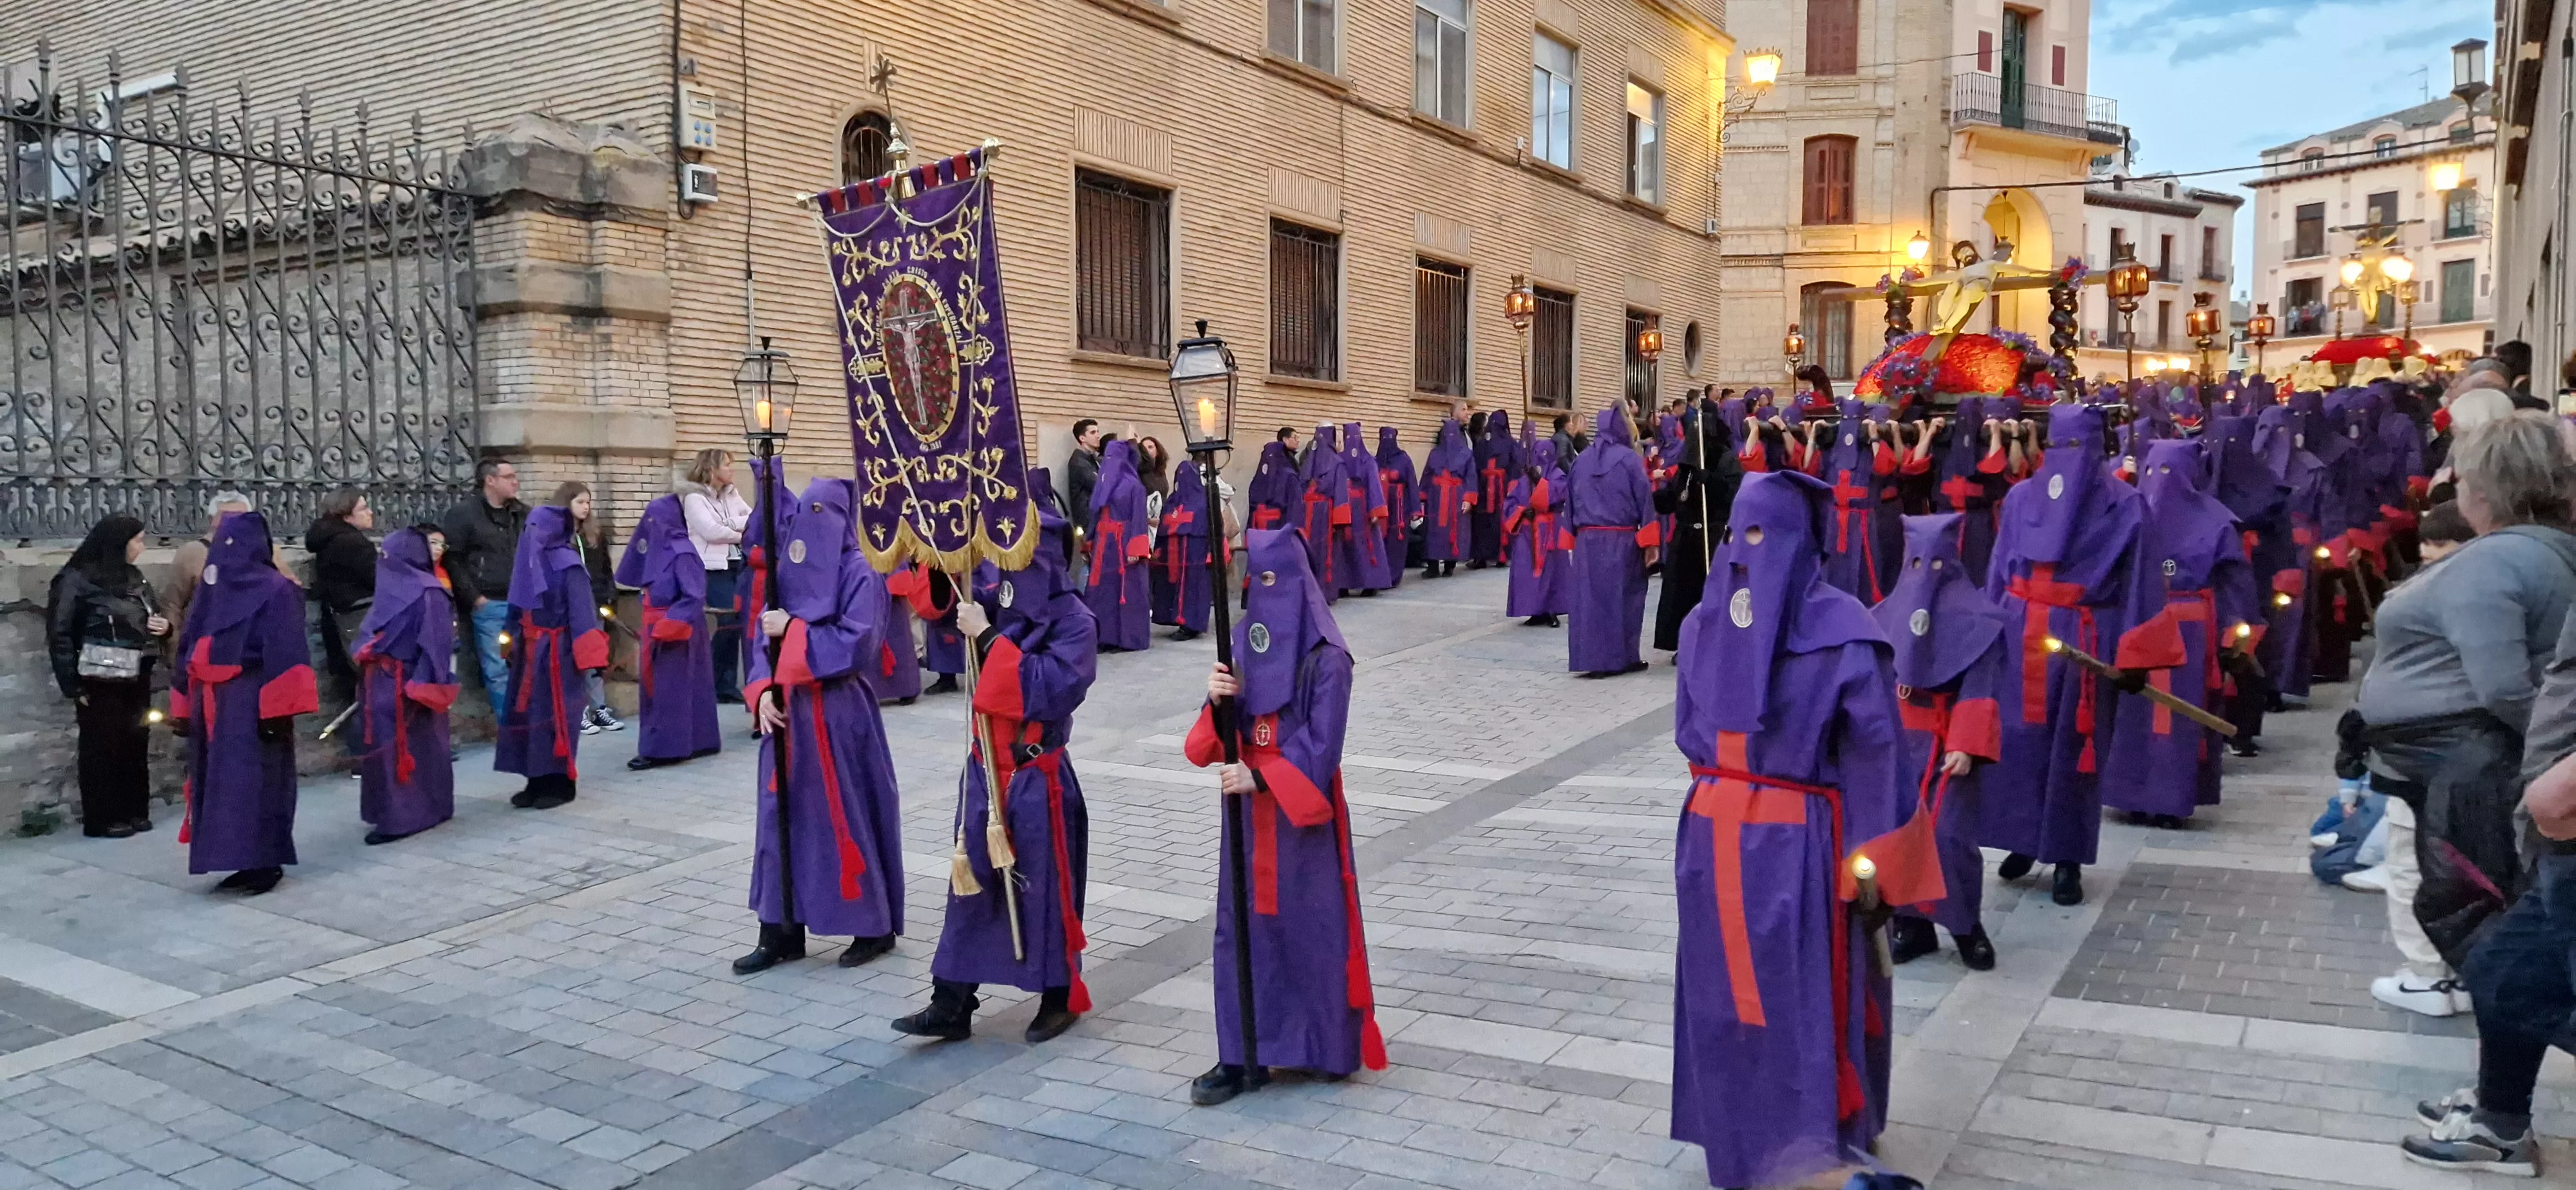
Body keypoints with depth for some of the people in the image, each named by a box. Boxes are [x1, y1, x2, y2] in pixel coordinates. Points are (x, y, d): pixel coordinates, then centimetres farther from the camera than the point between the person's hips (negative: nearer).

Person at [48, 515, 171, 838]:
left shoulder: (134, 578, 10)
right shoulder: (77, 580, -10)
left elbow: (147, 620, 25)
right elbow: (60, 635, -10)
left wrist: (163, 625, 0)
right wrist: (74, 686, -13)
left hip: (136, 679, 6)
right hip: (101, 682, -6)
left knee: (136, 745, 10)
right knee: (103, 748, 1)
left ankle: (134, 811, 20)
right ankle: (102, 819, 8)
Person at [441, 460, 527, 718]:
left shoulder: (523, 514, 13)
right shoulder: (463, 513, -4)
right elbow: (451, 559, -8)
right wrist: (473, 597, -11)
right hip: (488, 605, -5)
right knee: (497, 671, -2)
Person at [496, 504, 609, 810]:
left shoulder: (567, 564, -12)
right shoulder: (529, 562, 9)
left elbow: (581, 610, -16)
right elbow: (518, 608, 16)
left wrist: (583, 653, -20)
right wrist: (514, 642, 16)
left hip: (556, 652, -7)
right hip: (529, 651, 7)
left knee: (555, 715, -3)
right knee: (528, 714, 8)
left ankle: (561, 783, 5)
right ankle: (537, 782, 15)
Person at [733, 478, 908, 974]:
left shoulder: (859, 574, -9)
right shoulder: (789, 570, 10)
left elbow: (857, 645, -19)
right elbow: (766, 639, 9)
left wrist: (792, 631, -15)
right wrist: (762, 692, -6)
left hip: (840, 716, -6)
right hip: (789, 713, 7)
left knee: (850, 817, 2)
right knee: (784, 816, 9)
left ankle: (875, 927, 16)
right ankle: (782, 931, 18)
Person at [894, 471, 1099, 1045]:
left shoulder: (1072, 620, -15)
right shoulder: (994, 598, 3)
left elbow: (1046, 690, -27)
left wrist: (988, 638, -26)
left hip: (1037, 777, -6)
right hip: (987, 767, 6)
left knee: (1043, 887, 6)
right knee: (970, 882, 10)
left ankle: (1061, 997, 24)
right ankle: (951, 1005, 18)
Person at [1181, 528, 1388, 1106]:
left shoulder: (1326, 658, -13)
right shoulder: (1244, 639, 5)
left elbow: (1321, 744, -16)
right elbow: (1228, 734, 5)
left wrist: (1259, 778, -24)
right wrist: (1218, 701, -16)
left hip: (1301, 811, -6)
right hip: (1248, 810, 6)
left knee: (1311, 924, 4)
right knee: (1243, 925, 7)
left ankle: (1331, 1048, 22)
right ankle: (1243, 1056, 14)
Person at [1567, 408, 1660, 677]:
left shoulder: (1580, 461, 7)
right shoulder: (1629, 459, -5)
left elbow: (1570, 502, 11)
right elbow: (1645, 500, -7)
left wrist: (1575, 537, 16)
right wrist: (1650, 542, -4)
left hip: (1587, 540, 3)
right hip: (1622, 540, -3)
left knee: (1590, 598, 4)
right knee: (1624, 597, 7)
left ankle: (1593, 659, 3)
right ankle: (1623, 657, 11)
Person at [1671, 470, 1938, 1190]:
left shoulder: (1704, 621, -7)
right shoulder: (1842, 628, -9)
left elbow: (1688, 733, -1)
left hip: (1713, 832, 1)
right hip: (1799, 841, -1)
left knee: (1727, 990, 11)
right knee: (1804, 996, 10)